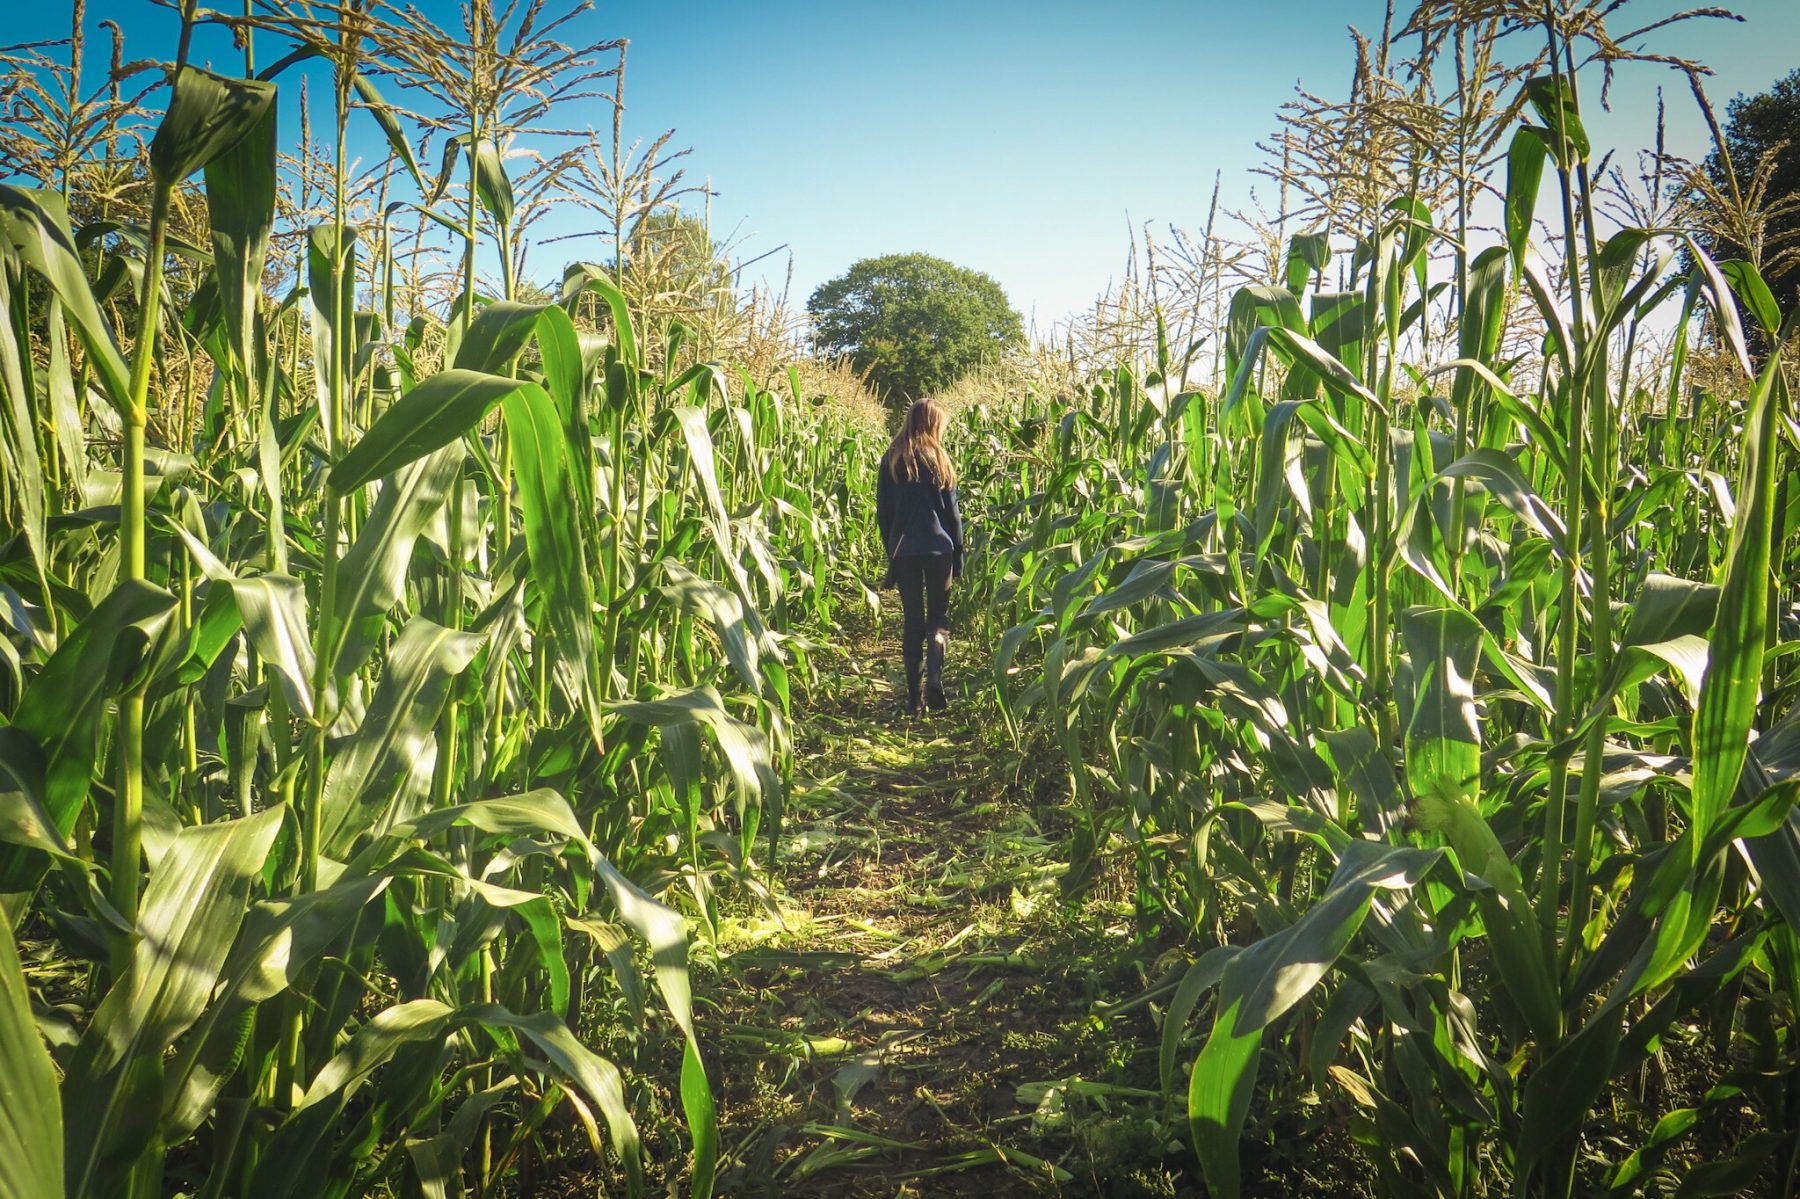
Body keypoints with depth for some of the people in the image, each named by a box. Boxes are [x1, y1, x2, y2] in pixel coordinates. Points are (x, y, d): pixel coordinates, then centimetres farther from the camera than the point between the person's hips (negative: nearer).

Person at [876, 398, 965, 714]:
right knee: (938, 616, 9)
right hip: (938, 548, -2)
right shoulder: (938, 458, -2)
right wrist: (958, 554, 7)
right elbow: (951, 511, 0)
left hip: (903, 549, 2)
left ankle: (913, 693, 6)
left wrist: (890, 551, 13)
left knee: (912, 619, 9)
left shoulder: (891, 460, 5)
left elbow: (882, 511, 6)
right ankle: (934, 676, -15)